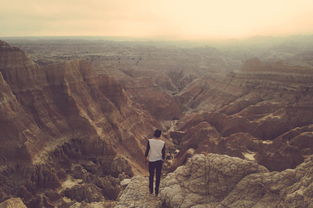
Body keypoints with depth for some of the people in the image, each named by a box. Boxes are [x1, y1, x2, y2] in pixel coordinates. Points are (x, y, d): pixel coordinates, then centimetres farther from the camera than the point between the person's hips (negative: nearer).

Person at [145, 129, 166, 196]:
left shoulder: (150, 141, -15)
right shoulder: (163, 143, -11)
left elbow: (147, 150, -9)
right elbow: (163, 153, -3)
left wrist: (146, 156, 9)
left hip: (151, 161, 0)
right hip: (159, 161, 0)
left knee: (151, 176, 18)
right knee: (158, 177, 13)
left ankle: (151, 190, 30)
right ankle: (156, 191, 21)